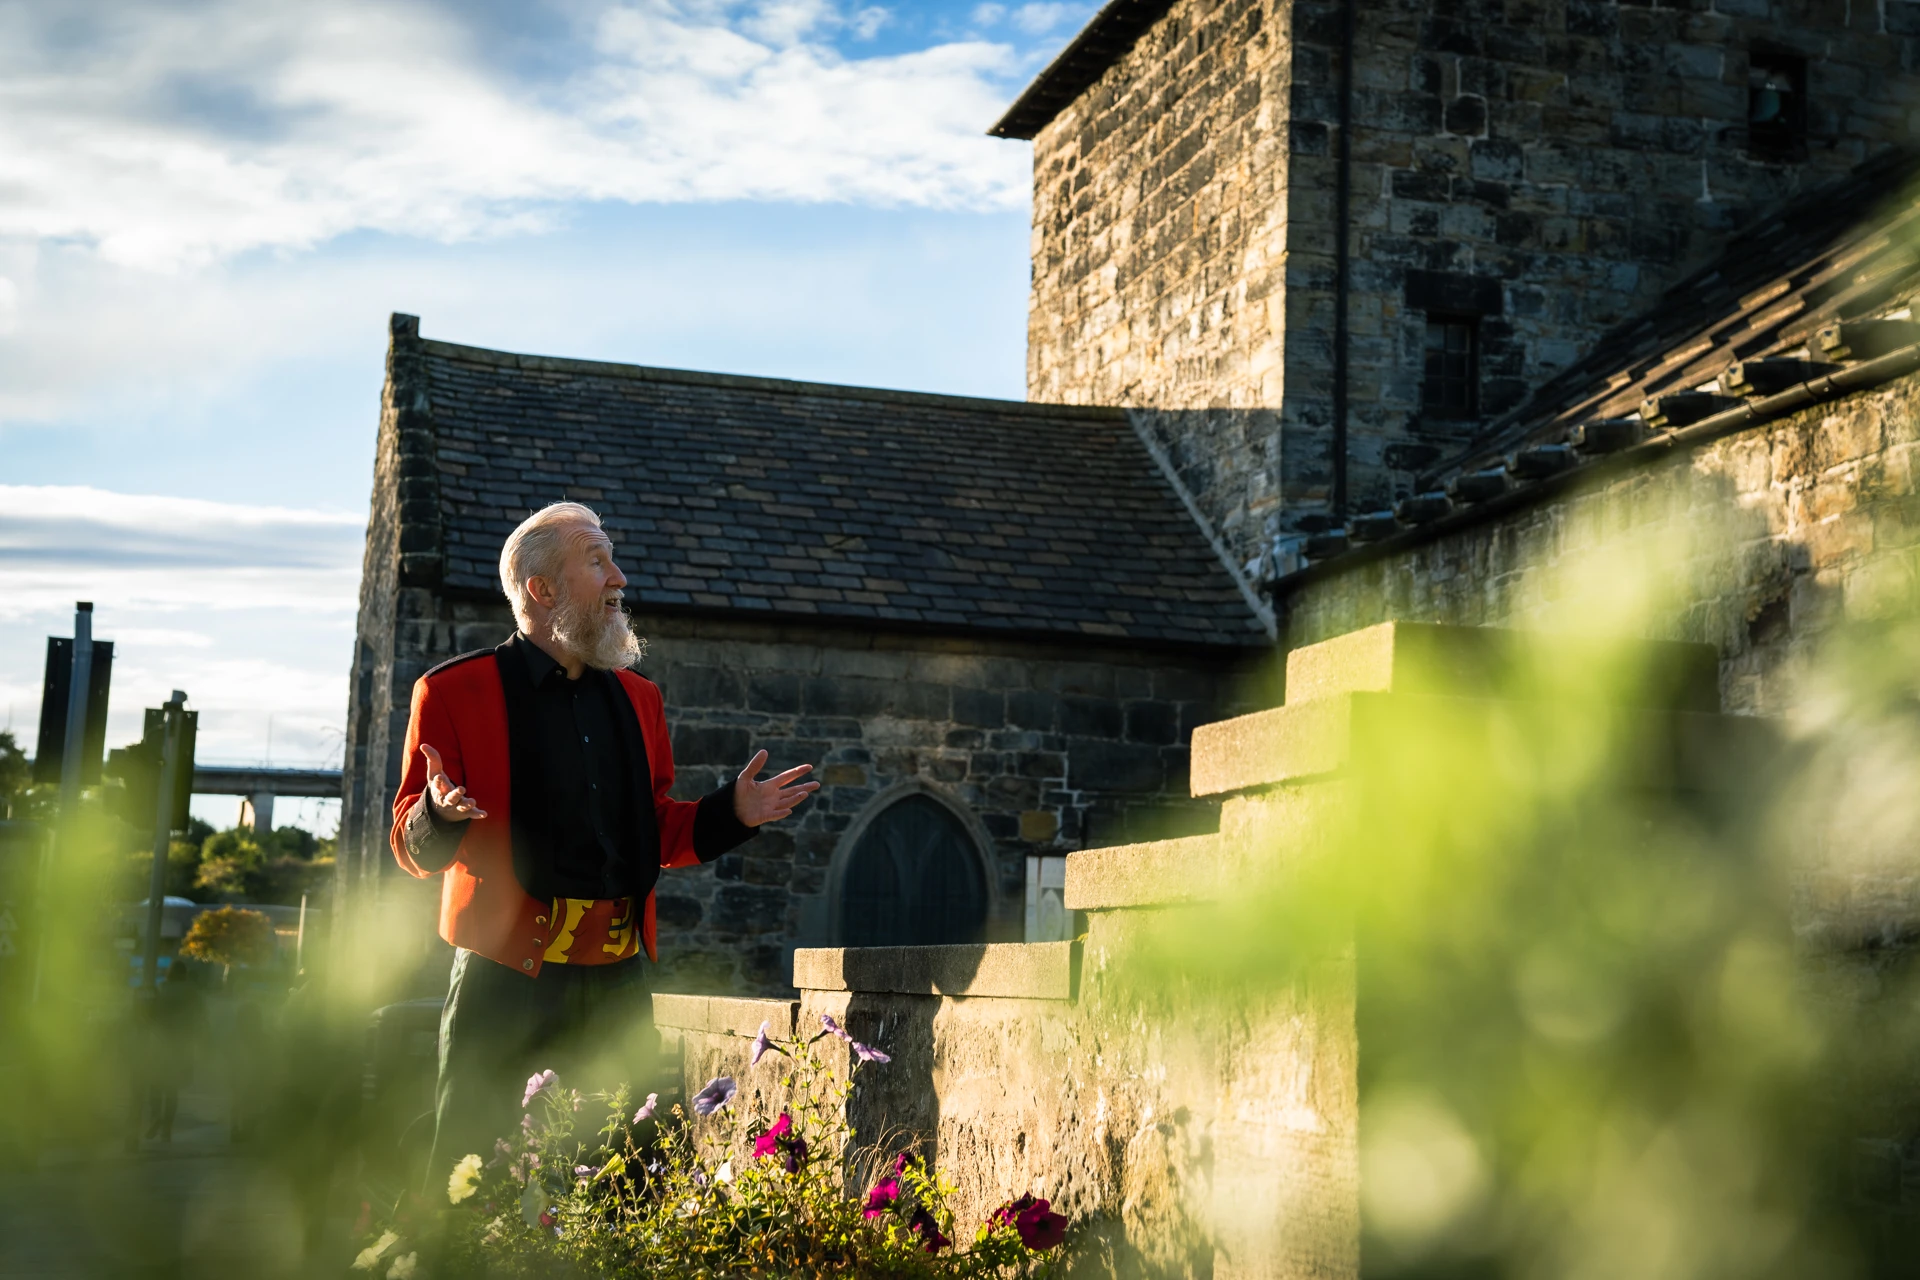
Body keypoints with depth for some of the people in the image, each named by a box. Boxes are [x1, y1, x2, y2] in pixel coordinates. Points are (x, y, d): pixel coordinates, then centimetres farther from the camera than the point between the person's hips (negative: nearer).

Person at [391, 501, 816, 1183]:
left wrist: (732, 812, 7)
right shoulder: (455, 691, 1)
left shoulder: (637, 698, 18)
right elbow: (413, 846, 1)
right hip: (504, 976, -5)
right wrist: (439, 813, -21)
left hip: (618, 980, 5)